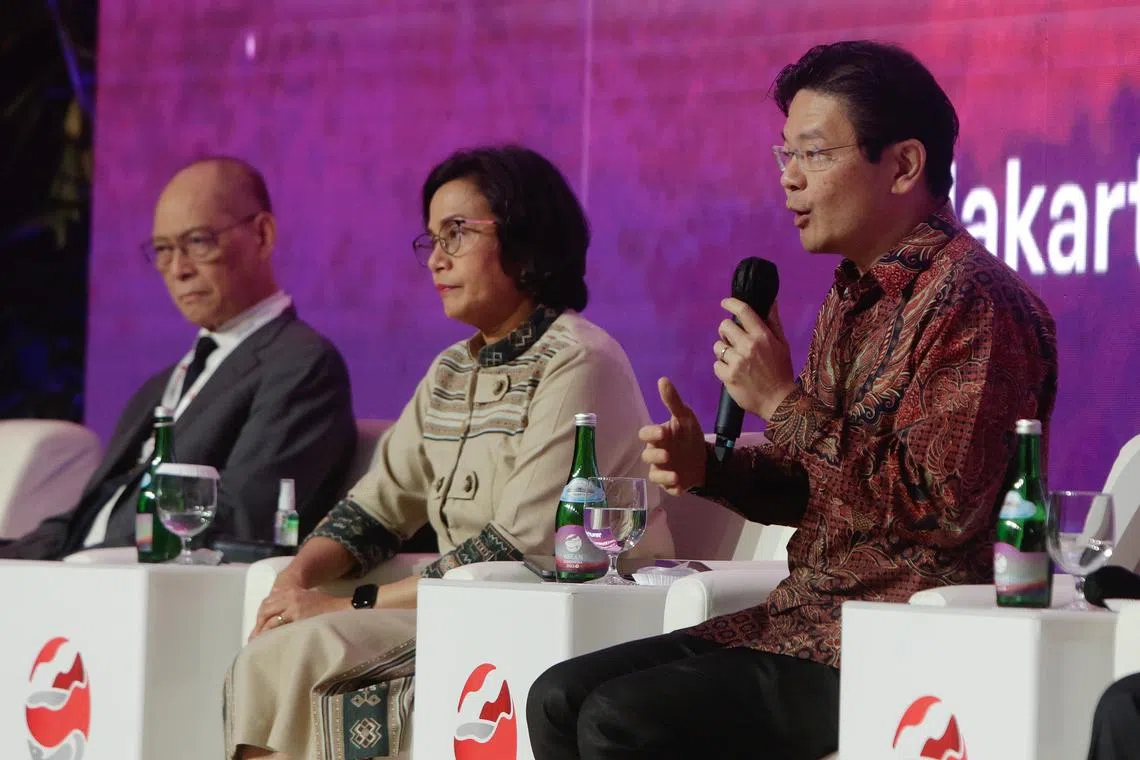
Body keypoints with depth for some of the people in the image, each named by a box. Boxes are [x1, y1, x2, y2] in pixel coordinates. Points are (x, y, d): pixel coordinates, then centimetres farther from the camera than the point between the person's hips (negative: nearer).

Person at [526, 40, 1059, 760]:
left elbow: (944, 508, -23)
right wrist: (708, 465, 2)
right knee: (560, 697, 0)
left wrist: (783, 403, -19)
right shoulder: (854, 296, 16)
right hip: (805, 619, 10)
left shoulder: (972, 298, -15)